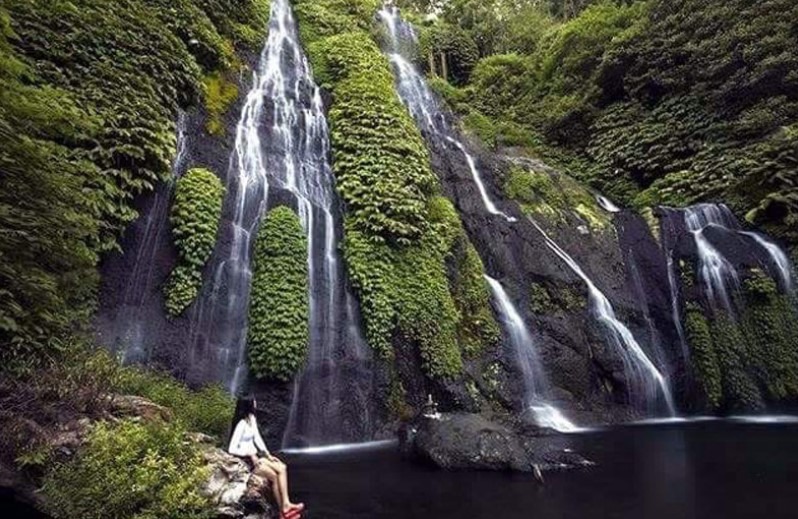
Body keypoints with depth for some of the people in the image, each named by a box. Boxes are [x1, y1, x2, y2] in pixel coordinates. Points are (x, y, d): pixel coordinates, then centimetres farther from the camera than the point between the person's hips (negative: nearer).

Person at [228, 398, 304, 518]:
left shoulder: (252, 418, 6)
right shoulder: (241, 424, -21)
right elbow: (232, 449, -23)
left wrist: (268, 454, 3)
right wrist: (250, 455, -21)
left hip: (255, 454, 8)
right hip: (245, 459, -8)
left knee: (282, 468, -10)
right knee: (274, 475, -18)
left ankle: (286, 504, -14)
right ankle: (283, 509, -4)